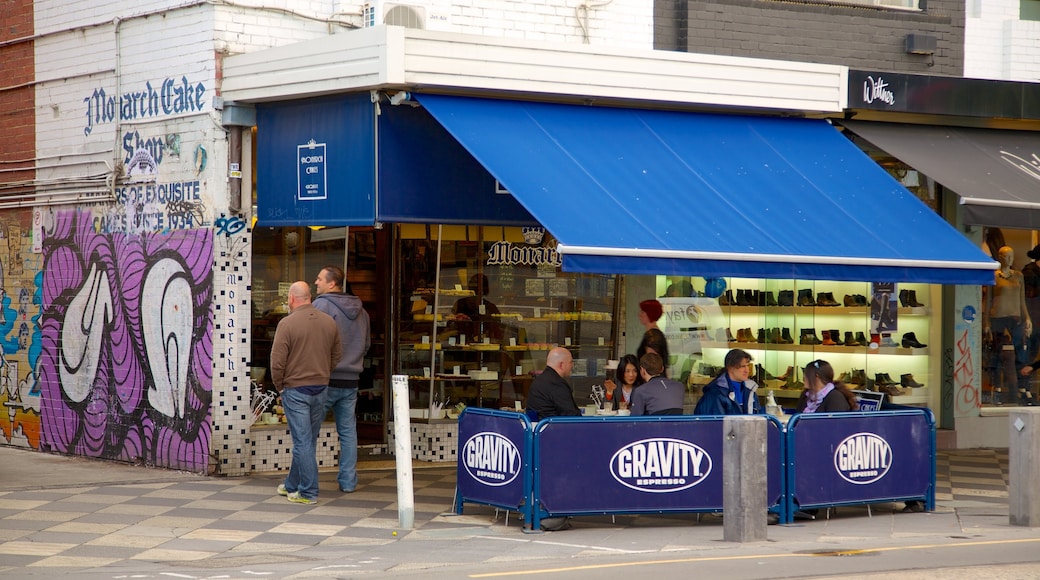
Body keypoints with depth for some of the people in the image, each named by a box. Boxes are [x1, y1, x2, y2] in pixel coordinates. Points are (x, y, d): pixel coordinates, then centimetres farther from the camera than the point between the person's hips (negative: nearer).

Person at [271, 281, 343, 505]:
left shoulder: (287, 323, -13)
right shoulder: (329, 322, 4)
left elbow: (277, 361, -14)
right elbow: (337, 355, 11)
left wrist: (279, 386, 0)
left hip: (295, 389, -6)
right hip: (321, 389, 6)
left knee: (303, 441, -2)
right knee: (308, 440, 15)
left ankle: (308, 492, -2)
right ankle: (293, 485, 29)